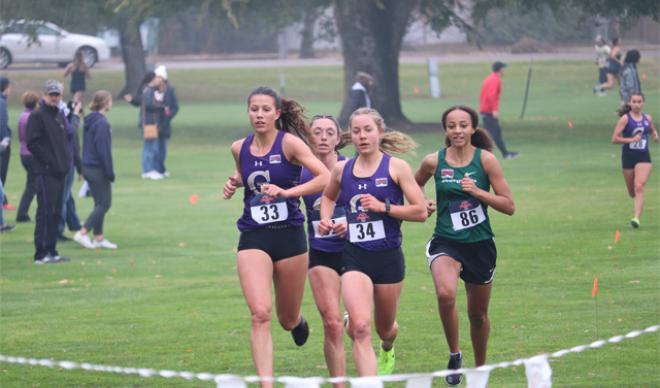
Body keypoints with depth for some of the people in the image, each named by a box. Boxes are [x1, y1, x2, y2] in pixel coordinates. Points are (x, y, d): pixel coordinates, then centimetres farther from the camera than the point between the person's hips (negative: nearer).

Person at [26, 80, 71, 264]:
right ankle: (42, 254, -11)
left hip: (59, 171, 8)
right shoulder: (37, 116, -7)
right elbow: (32, 143, -14)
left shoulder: (59, 116, 18)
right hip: (45, 172, -8)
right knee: (46, 211, -10)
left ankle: (51, 251, 14)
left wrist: (65, 162, 9)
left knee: (56, 212, 9)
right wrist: (50, 162, -17)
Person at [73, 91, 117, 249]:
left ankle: (99, 238, 17)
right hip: (98, 169, -9)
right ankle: (82, 233, -8)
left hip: (88, 167, 9)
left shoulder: (90, 121, 11)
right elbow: (104, 151, -19)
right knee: (104, 203, -3)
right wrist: (110, 172, -14)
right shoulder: (102, 123, -17)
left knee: (100, 203, 15)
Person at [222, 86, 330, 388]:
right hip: (253, 238, 2)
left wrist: (287, 192, -27)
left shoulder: (289, 143, -9)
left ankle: (298, 322, 52)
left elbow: (325, 177, -18)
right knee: (260, 313, -18)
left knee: (288, 320, 12)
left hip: (289, 235, -2)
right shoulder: (240, 148, 4)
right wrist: (234, 183, 5)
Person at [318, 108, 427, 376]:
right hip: (354, 257, 1)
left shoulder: (396, 167, -5)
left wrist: (384, 207, -18)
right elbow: (328, 197, 27)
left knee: (384, 327, 18)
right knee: (360, 327, -19)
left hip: (388, 257, -1)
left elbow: (420, 211, -8)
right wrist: (326, 219, 8)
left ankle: (387, 350, 56)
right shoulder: (342, 170, 4)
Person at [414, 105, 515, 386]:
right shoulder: (434, 161, -3)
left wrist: (478, 192, -19)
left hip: (479, 244, 1)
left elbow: (509, 206, -6)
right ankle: (454, 355, -9)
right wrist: (421, 205, -2)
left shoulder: (485, 160, -6)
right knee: (445, 294, -30)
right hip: (445, 243, -1)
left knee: (478, 314, 14)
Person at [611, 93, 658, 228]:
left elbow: (653, 130, 27)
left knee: (639, 187, -18)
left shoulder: (648, 118, 5)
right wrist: (631, 139, -21)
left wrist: (655, 135, 3)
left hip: (643, 157, 0)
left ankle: (636, 218, -24)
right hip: (628, 156, 0)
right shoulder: (625, 119, -6)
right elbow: (615, 139, -11)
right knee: (632, 191, 12)